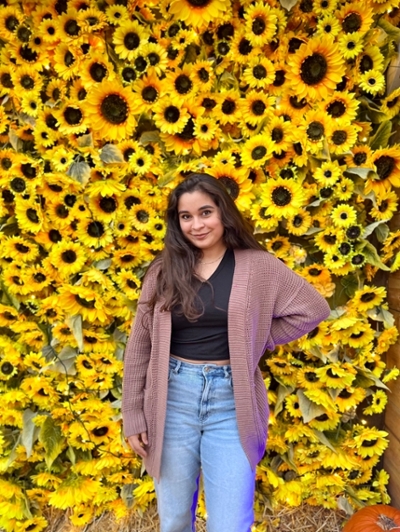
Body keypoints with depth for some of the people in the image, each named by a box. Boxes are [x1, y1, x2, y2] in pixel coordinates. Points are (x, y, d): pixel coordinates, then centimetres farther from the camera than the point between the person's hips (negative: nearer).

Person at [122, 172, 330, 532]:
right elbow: (140, 347, 4)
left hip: (231, 402, -1)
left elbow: (313, 309, 2)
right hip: (174, 399, 2)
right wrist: (133, 417, 3)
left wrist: (257, 341, -1)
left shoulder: (257, 265, -3)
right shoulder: (164, 271, 2)